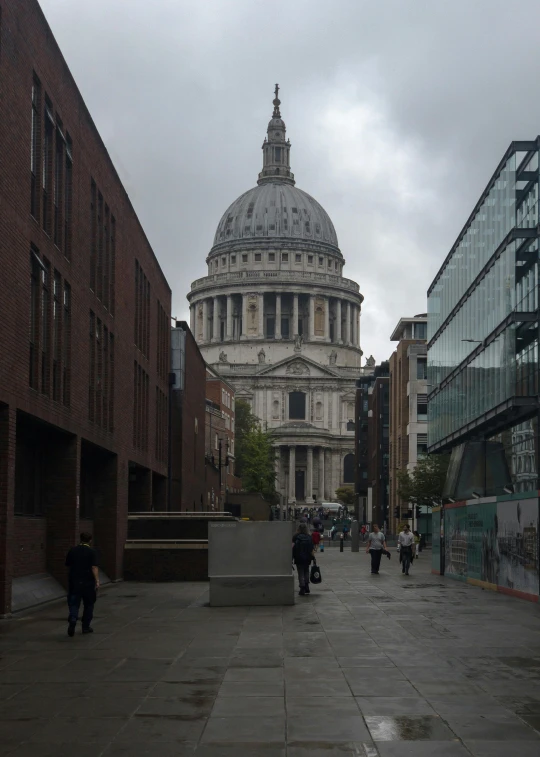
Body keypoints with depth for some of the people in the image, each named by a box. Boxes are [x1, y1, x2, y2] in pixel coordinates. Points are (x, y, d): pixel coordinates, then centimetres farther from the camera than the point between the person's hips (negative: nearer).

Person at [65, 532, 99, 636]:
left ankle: (72, 620, -24)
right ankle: (86, 627, 18)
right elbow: (94, 567, -16)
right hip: (88, 583, -2)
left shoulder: (72, 551, 4)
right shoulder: (92, 552, -6)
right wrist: (97, 580, -21)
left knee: (74, 604, 3)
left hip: (74, 582, 2)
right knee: (88, 605, 12)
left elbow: (67, 565, 14)